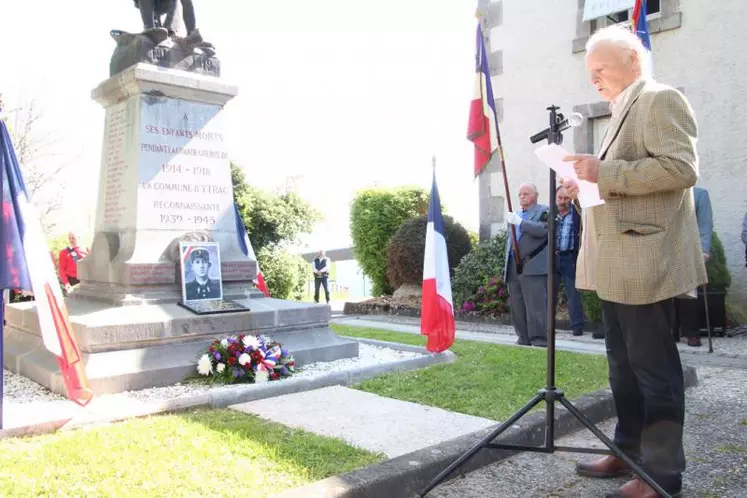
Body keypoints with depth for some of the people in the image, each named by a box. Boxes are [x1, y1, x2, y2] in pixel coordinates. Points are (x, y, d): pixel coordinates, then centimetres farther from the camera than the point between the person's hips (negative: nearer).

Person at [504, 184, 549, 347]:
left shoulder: (543, 211, 2)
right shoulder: (516, 215, 24)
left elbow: (544, 230, -17)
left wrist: (520, 222, -22)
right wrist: (507, 265, 20)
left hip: (533, 268, -7)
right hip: (514, 269, 7)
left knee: (536, 308, -10)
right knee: (517, 308, 9)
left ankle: (540, 343, -6)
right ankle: (523, 340, 17)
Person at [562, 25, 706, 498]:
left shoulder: (662, 99, -7)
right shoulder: (623, 113, 22)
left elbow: (681, 168, -20)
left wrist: (604, 171, -21)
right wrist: (589, 187, 11)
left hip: (645, 262, -10)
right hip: (617, 264, 10)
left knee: (653, 368, -2)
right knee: (624, 366, 16)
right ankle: (630, 451, 28)